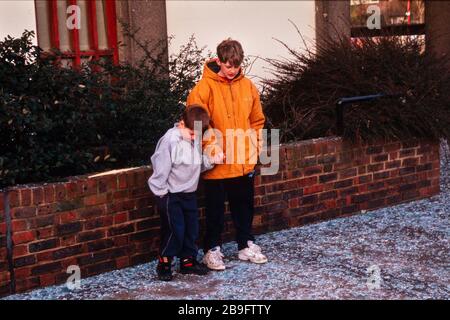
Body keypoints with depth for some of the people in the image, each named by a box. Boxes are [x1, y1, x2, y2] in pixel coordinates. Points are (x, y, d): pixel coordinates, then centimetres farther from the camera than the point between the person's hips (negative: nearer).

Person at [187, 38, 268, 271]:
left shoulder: (247, 86, 4)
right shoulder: (205, 87, -11)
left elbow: (257, 121, 11)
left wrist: (253, 147, 5)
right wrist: (210, 143, -18)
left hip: (244, 162, 4)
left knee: (244, 206, 16)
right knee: (215, 209, 8)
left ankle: (246, 245, 31)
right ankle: (212, 250, 21)